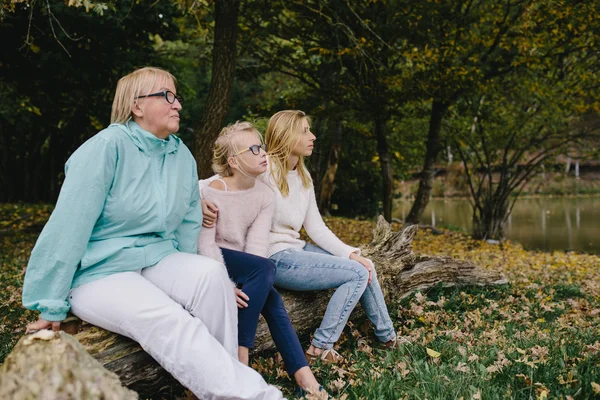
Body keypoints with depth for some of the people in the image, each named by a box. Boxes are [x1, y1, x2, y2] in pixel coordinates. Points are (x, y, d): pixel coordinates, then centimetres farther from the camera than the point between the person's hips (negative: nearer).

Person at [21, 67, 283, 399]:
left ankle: (220, 373, -11)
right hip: (100, 272, -6)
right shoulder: (107, 148, -15)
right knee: (170, 323, -30)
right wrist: (51, 307, -16)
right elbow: (69, 226, -17)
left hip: (159, 260, 6)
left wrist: (186, 275, 12)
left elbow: (189, 224, 15)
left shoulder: (182, 156, 5)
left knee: (212, 275, -24)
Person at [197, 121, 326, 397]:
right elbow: (205, 243, -20)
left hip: (243, 263, 5)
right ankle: (240, 353, -23)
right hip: (213, 260, -5)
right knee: (265, 268, -30)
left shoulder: (265, 196, -2)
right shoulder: (212, 193, -17)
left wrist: (254, 280, -26)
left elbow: (257, 244, -10)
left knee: (272, 300, -21)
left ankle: (303, 376, -19)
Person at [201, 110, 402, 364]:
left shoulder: (303, 177, 11)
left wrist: (351, 253, -1)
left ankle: (387, 336, 26)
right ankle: (321, 347, -5)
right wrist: (202, 202, -41)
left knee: (365, 266, 8)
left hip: (296, 250, 9)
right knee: (358, 274, -13)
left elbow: (316, 228, 9)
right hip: (275, 258, -9)